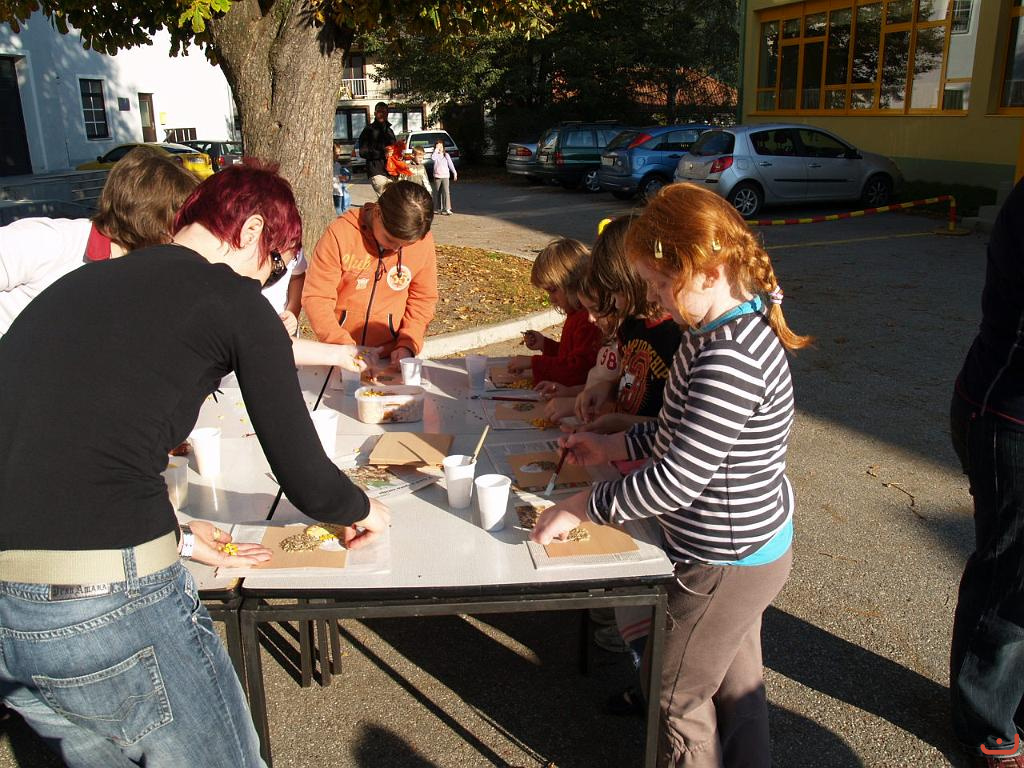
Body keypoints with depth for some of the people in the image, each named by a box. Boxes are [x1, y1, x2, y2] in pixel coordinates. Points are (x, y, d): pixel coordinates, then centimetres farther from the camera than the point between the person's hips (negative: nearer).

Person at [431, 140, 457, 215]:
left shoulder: (446, 155, 6)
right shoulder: (435, 155, 1)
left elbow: (450, 164, 6)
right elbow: (433, 158, -22)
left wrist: (454, 173, 0)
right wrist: (436, 149, -18)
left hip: (445, 176, 0)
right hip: (437, 176, 0)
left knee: (446, 192, -10)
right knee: (437, 193, 7)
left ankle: (447, 209, -13)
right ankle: (437, 208, 18)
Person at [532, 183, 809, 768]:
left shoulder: (729, 357, -33)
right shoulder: (734, 325, 0)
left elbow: (677, 478, -30)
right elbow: (683, 430, 12)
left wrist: (579, 508, -20)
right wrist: (613, 446, 8)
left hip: (724, 564, -9)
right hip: (753, 544, 9)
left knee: (680, 696, 14)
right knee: (737, 681, 26)